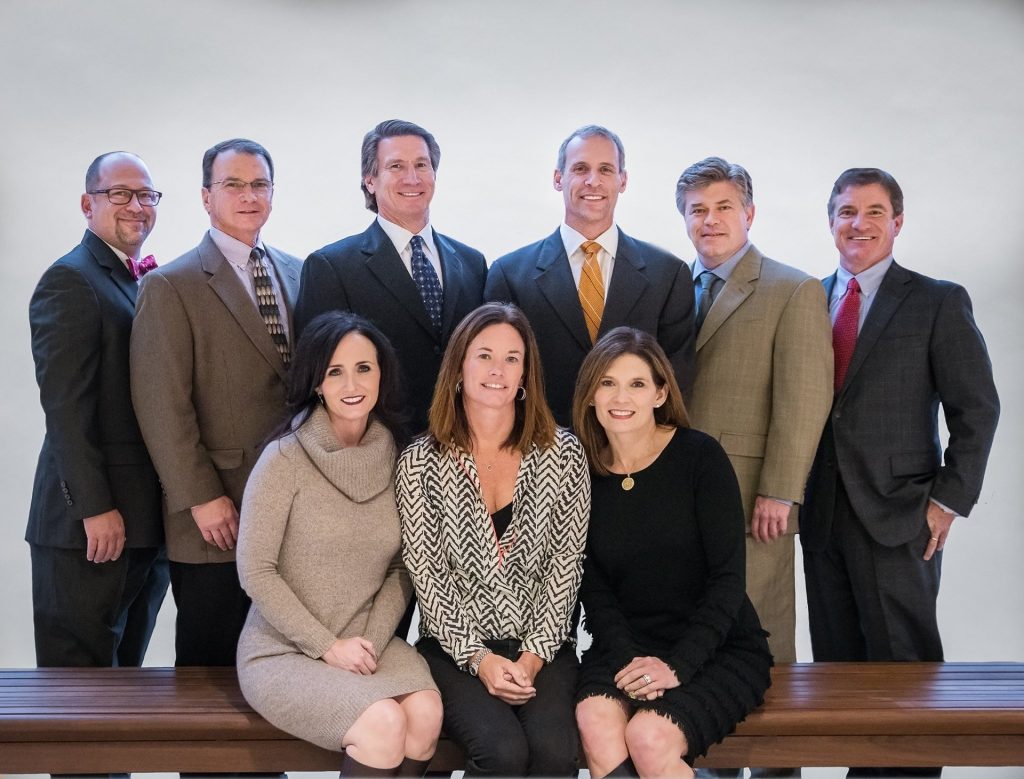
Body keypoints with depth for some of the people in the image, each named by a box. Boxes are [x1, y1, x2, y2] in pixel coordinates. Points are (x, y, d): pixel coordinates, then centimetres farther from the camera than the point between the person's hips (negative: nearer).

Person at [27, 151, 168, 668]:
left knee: (128, 669, 16)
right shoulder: (70, 281, -10)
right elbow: (65, 406, -17)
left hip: (146, 519, 8)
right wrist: (96, 508, -20)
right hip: (91, 525, -8)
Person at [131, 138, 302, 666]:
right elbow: (163, 406, -10)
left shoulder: (297, 274, 12)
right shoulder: (170, 287, -5)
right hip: (217, 517, -4)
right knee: (210, 662, 6)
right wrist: (202, 498, -14)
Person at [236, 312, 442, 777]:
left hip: (367, 643, 4)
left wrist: (374, 641, -9)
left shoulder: (396, 459, 1)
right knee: (383, 724, -27)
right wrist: (327, 646, -12)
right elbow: (255, 571, -11)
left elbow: (402, 570, 5)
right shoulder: (285, 459, -12)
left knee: (426, 714, -24)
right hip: (283, 653, -4)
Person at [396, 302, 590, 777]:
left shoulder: (563, 454, 3)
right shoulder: (420, 463, 1)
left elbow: (565, 562, 1)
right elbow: (425, 574, -2)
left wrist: (534, 654, -8)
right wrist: (478, 658, -11)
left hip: (541, 644, 1)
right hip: (455, 647, -1)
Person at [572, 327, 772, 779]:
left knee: (649, 737, -28)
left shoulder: (700, 457, -8)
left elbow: (727, 578, -11)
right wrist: (627, 659, -15)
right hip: (625, 645, 3)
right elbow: (593, 587, 1)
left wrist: (677, 665, -19)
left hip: (716, 648, -2)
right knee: (596, 724, -28)